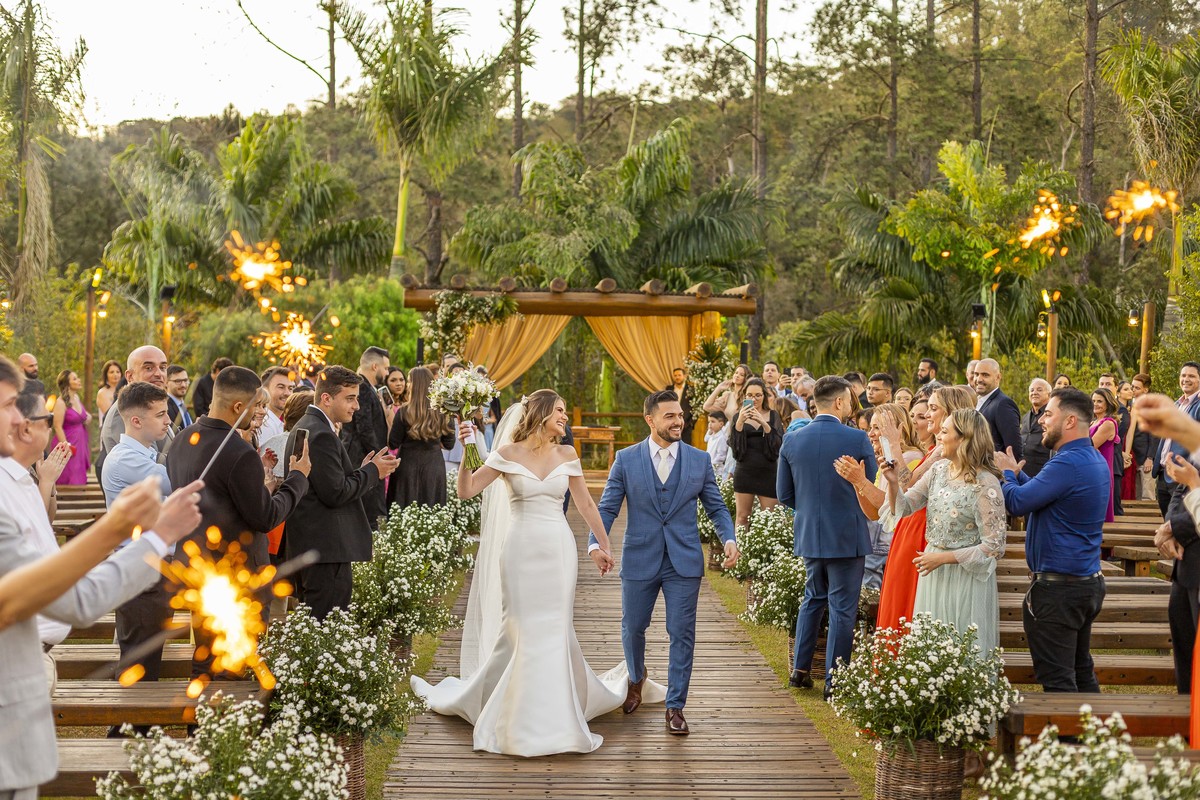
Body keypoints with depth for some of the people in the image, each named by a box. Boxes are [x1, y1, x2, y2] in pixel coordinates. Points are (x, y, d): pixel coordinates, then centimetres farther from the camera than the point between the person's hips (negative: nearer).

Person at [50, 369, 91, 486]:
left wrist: (87, 417, 4)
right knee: (71, 481, -6)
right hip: (69, 441, -7)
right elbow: (58, 427, -15)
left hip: (81, 441, 7)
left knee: (79, 479, 10)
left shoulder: (77, 397, 8)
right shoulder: (61, 402, -14)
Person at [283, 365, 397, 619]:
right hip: (327, 549, -11)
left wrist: (362, 469, 9)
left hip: (305, 546, 11)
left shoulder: (303, 427, 16)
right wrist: (372, 471, -7)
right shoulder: (322, 435, -17)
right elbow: (335, 493, -19)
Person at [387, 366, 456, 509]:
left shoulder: (404, 412, -11)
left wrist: (389, 420, 2)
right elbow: (448, 444, 3)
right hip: (435, 469, 3)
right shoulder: (443, 412, -4)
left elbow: (393, 444, -7)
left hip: (408, 467, -2)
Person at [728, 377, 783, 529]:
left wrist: (764, 424, -18)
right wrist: (740, 422, -15)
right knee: (742, 517, 1)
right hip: (744, 472, 0)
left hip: (768, 473, 0)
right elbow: (734, 447, -3)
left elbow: (778, 445, -4)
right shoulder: (738, 417, 7)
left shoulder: (773, 416, 6)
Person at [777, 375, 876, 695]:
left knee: (813, 598, 22)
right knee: (842, 608, 5)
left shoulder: (792, 440, -2)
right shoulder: (857, 439, -13)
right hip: (847, 536, -4)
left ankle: (801, 669, 22)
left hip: (808, 534, 4)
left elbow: (785, 495, 3)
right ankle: (834, 681, 10)